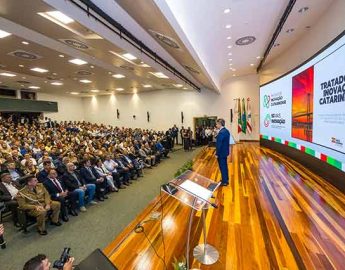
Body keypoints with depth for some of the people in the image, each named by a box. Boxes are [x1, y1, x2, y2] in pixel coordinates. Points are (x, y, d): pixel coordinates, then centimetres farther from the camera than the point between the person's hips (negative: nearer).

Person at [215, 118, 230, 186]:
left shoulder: (221, 133, -25)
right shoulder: (226, 131, 5)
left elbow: (219, 144, -23)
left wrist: (217, 154, -15)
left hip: (221, 153, -9)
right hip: (225, 152, 9)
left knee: (222, 167, 2)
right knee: (225, 166, 19)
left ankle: (224, 182, 13)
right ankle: (226, 179, 32)